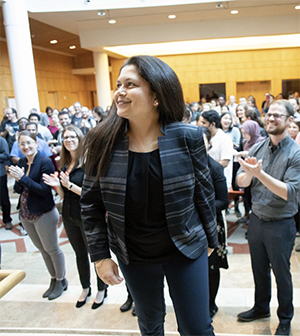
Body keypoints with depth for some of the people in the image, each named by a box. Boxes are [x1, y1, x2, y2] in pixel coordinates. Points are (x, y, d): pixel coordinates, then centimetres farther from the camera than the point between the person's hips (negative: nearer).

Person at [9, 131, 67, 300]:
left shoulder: (45, 162, -16)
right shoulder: (22, 162, 5)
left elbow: (45, 190, -21)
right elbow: (18, 190, 7)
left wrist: (23, 178, -25)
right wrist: (18, 181, -15)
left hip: (43, 215, -7)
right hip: (26, 214, 7)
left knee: (51, 249, 7)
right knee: (42, 249, 19)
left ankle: (61, 281, 27)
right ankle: (54, 279, 36)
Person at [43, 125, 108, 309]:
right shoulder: (64, 165, 5)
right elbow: (64, 195, 9)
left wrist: (69, 184, -25)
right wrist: (57, 185, -9)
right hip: (69, 216, 7)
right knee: (80, 254, 21)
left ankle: (102, 290, 31)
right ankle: (85, 288, 40)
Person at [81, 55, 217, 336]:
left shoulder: (187, 138, -15)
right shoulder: (103, 142, -12)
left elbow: (203, 192, -3)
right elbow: (91, 204, -4)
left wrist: (210, 239, 6)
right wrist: (100, 255, -3)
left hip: (186, 250, -1)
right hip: (134, 257, 2)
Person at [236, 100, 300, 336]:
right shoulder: (258, 148, -1)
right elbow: (241, 182, -3)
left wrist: (260, 173, -32)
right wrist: (248, 172, -25)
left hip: (281, 224, -4)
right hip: (256, 219, 5)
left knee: (281, 273, 13)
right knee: (259, 269, 21)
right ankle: (261, 307, 44)